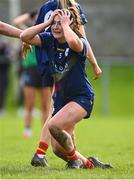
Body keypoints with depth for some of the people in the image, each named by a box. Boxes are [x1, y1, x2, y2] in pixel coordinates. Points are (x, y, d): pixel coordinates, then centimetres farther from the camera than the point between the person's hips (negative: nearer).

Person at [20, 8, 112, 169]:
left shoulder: (81, 42, -15)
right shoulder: (49, 40, 1)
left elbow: (73, 43, -40)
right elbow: (24, 37, -12)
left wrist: (65, 24, -24)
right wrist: (48, 22, -13)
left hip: (82, 97, -6)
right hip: (61, 98, 6)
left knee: (54, 125, -28)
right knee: (58, 149, 0)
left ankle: (73, 157, -2)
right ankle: (88, 163, 26)